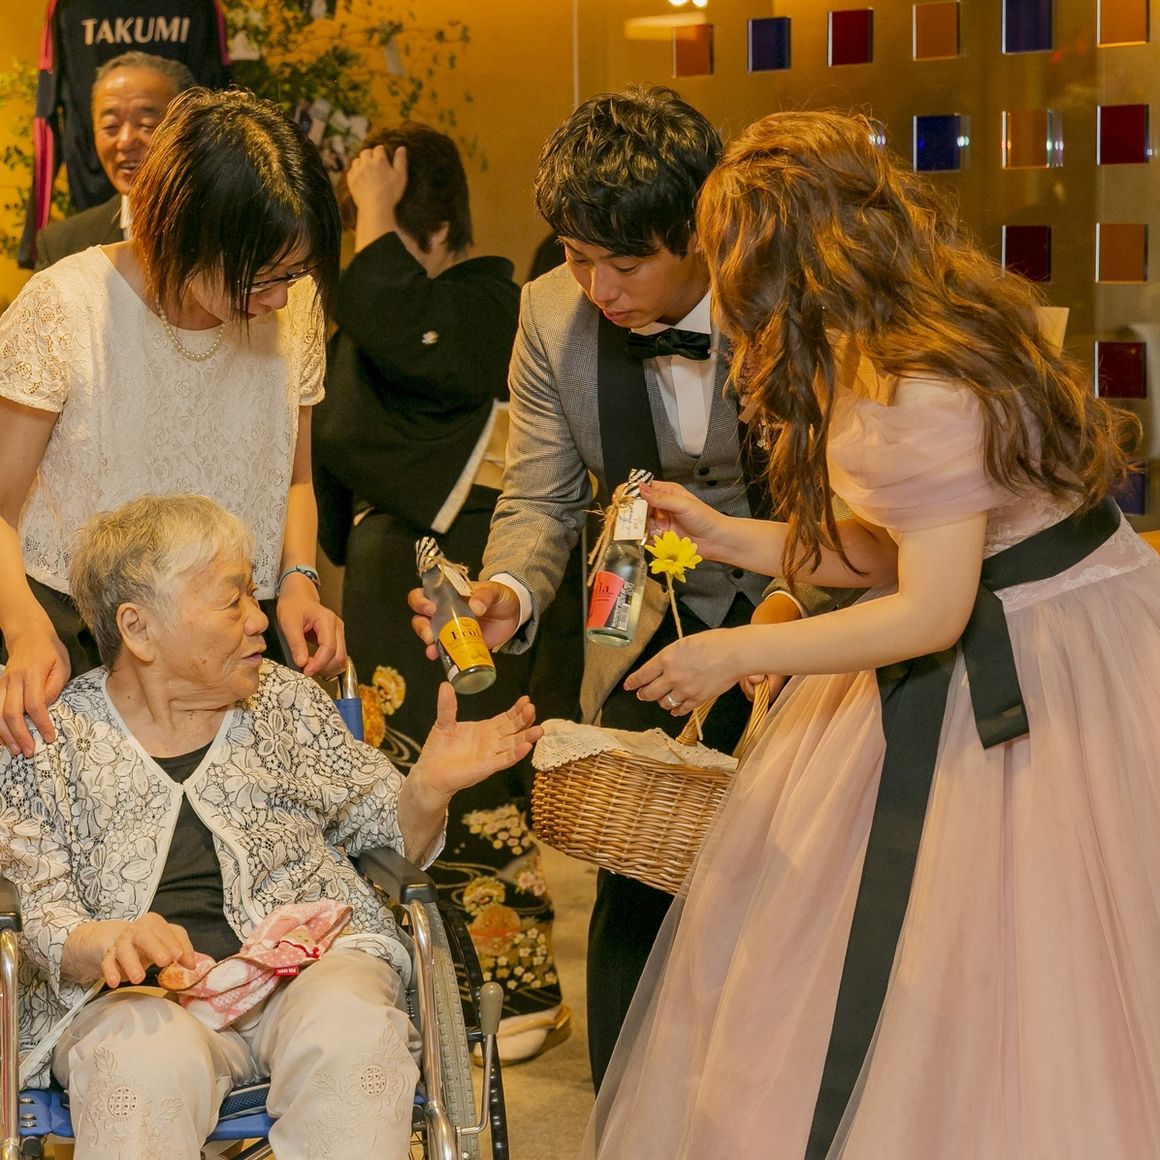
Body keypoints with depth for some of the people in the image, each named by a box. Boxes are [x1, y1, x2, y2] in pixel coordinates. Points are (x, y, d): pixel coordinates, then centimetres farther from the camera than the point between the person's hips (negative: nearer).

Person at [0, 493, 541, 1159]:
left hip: (313, 958, 2)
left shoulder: (286, 700, 16)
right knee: (147, 1062, -37)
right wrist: (105, 944, -22)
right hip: (145, 989, -2)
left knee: (347, 1033, -33)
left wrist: (427, 789, -5)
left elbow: (386, 835, 18)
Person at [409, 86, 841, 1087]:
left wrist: (798, 603, -29)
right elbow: (540, 499, -1)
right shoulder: (554, 316, -8)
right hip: (655, 628, 3)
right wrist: (509, 593, -23)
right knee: (635, 904, -2)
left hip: (805, 608, -2)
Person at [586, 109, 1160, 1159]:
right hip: (981, 639, 10)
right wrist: (723, 535, 13)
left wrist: (734, 655, -15)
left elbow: (932, 611, -24)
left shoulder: (913, 390, -25)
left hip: (1041, 658, -10)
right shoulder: (869, 354, 5)